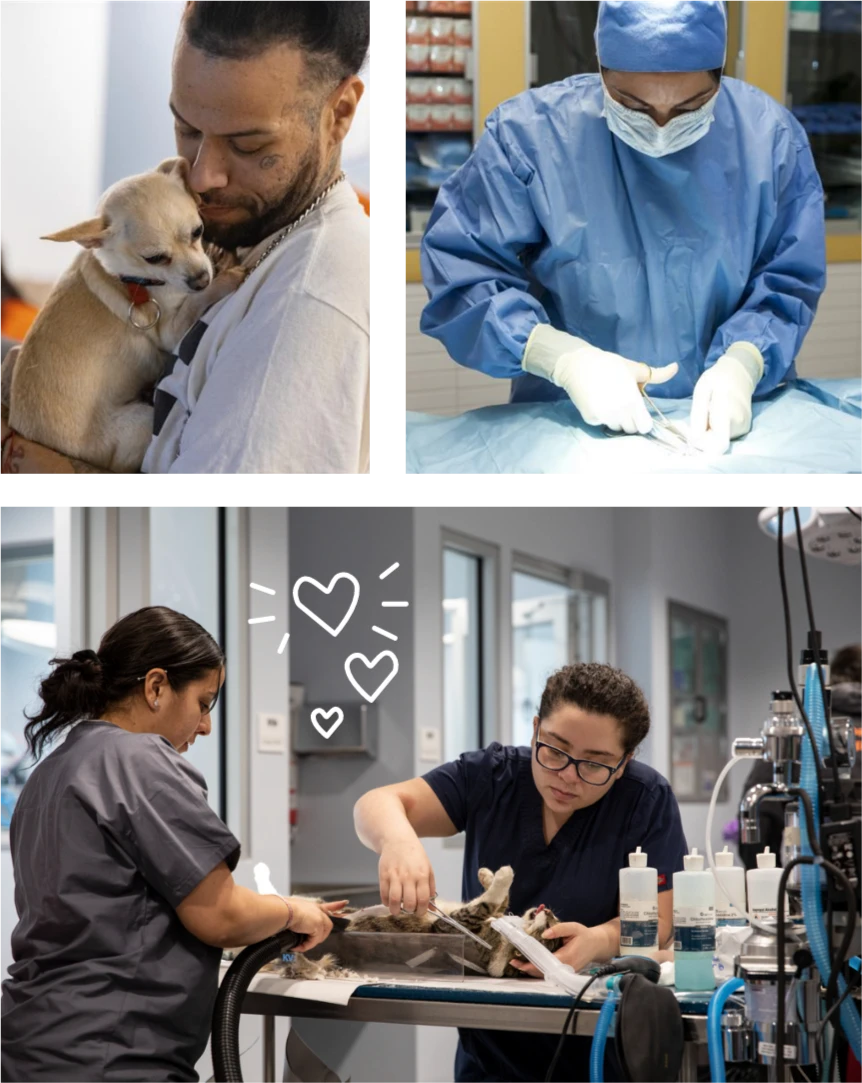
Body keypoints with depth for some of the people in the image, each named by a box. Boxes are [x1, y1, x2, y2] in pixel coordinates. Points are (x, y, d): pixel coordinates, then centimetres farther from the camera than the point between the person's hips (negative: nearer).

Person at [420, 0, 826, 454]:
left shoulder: (770, 135, -5)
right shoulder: (529, 133, -12)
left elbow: (788, 281, -1)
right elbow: (459, 271, -10)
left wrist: (742, 365, -22)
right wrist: (564, 359, -23)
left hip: (729, 417, 3)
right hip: (567, 419, -3)